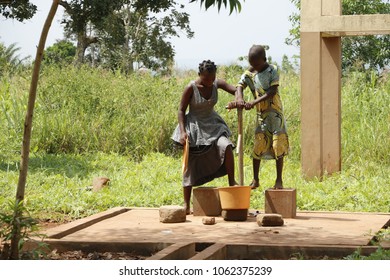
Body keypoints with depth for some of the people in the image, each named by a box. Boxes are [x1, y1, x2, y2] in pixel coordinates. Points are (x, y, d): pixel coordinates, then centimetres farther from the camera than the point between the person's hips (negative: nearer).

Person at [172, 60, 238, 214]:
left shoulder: (217, 84, -5)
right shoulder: (191, 88, -16)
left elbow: (236, 90, -12)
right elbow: (181, 110, -11)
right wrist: (183, 131, -22)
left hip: (212, 125, 3)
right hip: (194, 127, -3)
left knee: (227, 146, -26)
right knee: (190, 165, 0)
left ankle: (232, 182, -13)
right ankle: (186, 204, 9)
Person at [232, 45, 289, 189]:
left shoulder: (272, 70, -10)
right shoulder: (249, 73, 1)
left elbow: (272, 91, -19)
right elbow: (240, 85, -11)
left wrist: (254, 102, -28)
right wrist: (239, 98, -34)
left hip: (275, 113, -4)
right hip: (261, 114, 4)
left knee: (278, 147, -1)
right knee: (257, 147, 4)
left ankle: (279, 180, 8)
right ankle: (255, 180, 15)